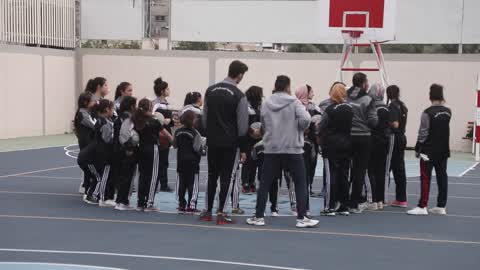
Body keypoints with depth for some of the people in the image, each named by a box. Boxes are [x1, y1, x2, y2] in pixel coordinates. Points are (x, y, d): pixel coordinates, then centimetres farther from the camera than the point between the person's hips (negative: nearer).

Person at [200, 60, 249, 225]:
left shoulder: (211, 90, 6)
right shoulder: (239, 95, -10)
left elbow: (205, 117, 9)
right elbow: (242, 125, -9)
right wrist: (243, 148, -1)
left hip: (212, 141, 5)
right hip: (230, 143, -5)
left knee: (212, 176, 14)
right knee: (226, 177, 2)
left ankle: (208, 211, 19)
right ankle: (221, 213, 2)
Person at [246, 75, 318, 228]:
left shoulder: (266, 104, 5)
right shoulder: (294, 102, -6)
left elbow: (263, 126, 12)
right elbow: (305, 119, -18)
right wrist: (299, 128, 1)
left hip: (271, 149, 3)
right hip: (293, 149, -3)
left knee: (265, 184, 9)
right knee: (300, 183, 6)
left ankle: (259, 216, 10)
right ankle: (302, 218, 4)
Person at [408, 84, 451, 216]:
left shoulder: (428, 112, -14)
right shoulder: (448, 112, 5)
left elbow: (423, 133, -13)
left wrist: (417, 148, -2)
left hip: (429, 150, -6)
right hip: (443, 150, 6)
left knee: (425, 178, -4)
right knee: (442, 177, 9)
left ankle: (422, 206, -5)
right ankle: (441, 206, 14)